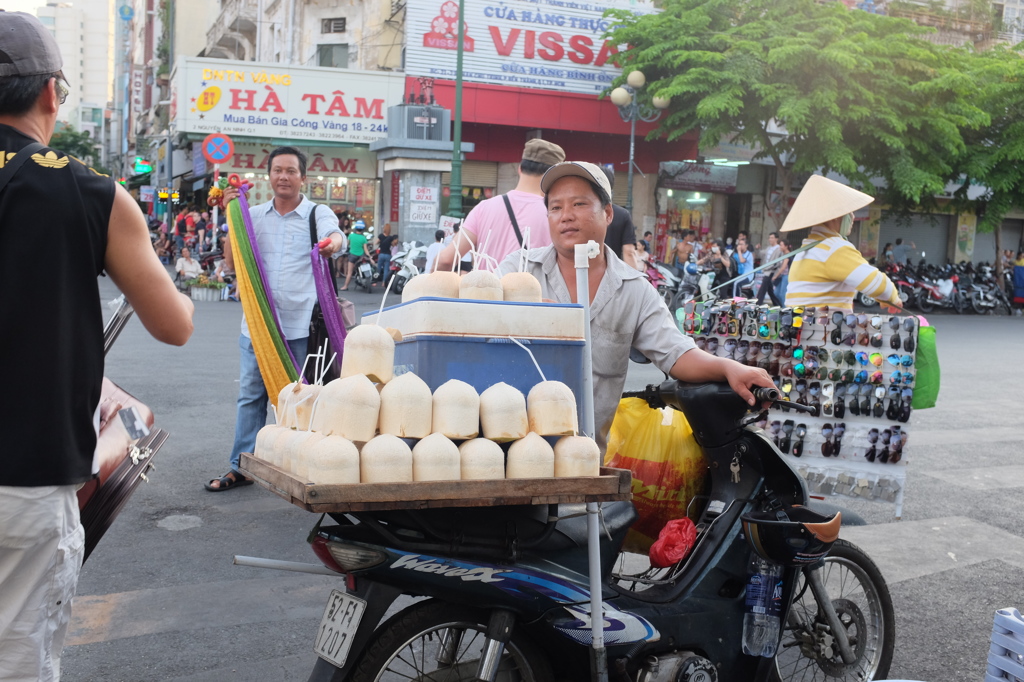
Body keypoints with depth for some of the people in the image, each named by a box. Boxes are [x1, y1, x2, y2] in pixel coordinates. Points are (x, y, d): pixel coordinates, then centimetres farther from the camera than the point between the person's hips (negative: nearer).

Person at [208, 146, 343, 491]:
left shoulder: (318, 213, 2)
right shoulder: (253, 215, 10)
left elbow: (335, 235, -20)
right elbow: (232, 264, 5)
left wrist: (333, 243, -44)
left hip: (300, 325, -3)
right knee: (250, 395, 8)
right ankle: (242, 467, 17)